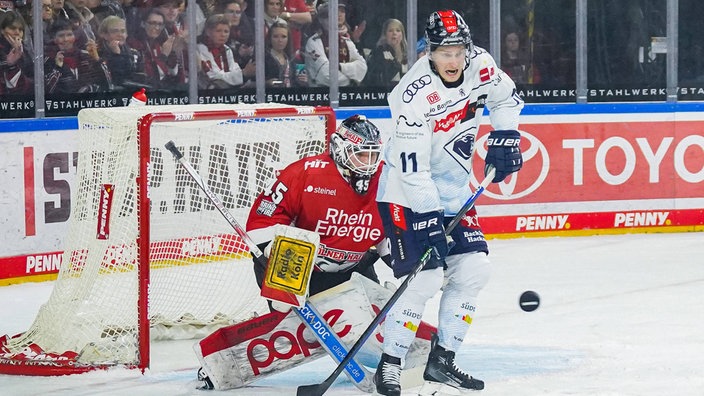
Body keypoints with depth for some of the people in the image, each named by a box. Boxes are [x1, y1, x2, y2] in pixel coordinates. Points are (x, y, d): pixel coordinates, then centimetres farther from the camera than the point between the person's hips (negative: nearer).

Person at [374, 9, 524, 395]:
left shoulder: (479, 65, -9)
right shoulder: (415, 95, -28)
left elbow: (506, 97, 15)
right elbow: (413, 169, -27)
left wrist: (504, 138, 3)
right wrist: (429, 222, -28)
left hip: (452, 191, 7)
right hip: (407, 193, -7)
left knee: (473, 269, 2)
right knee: (425, 276, -16)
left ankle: (441, 360, 12)